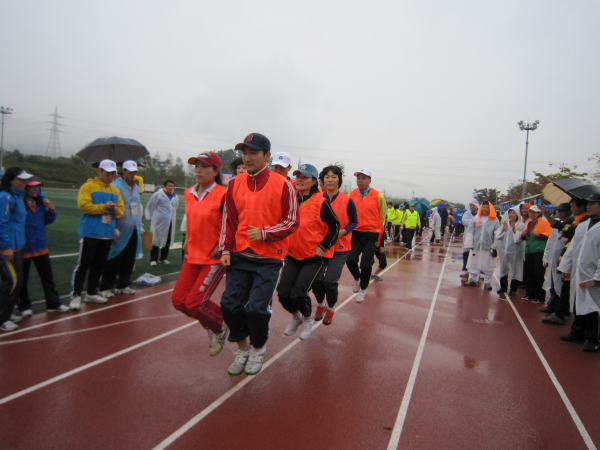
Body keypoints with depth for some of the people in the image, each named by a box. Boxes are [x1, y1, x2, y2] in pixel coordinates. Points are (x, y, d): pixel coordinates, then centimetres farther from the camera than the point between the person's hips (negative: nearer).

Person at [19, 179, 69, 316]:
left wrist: (52, 211, -5)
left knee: (48, 277, 13)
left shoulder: (40, 201, 4)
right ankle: (24, 307, 25)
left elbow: (47, 221, 12)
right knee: (22, 280, 10)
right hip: (23, 248, -6)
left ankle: (54, 304, 23)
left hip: (41, 247, 6)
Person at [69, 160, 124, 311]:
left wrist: (116, 210, -8)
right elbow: (83, 205, -14)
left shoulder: (115, 191, 14)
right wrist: (103, 207, -19)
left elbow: (121, 208, 14)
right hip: (90, 233, -6)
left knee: (99, 265, 12)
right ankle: (76, 295, 4)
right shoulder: (88, 187, -3)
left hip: (107, 234, 6)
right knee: (83, 264, -4)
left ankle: (92, 293, 24)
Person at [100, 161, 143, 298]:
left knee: (129, 260, 12)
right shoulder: (116, 185, -8)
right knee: (114, 259, -3)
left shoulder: (136, 188, 16)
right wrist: (114, 228, -17)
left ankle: (122, 285, 24)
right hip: (121, 230, -7)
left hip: (133, 230, 7)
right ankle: (106, 287, 7)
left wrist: (140, 225, 19)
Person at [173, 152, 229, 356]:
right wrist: (187, 241, 13)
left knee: (194, 304, -8)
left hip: (215, 258, -7)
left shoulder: (222, 196, -16)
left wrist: (220, 247, -18)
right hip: (193, 255, 7)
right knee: (178, 300, 5)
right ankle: (212, 323, 31)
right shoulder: (189, 194, 7)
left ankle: (220, 328, 23)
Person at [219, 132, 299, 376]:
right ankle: (242, 348, 28)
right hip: (240, 256, 4)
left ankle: (258, 349, 24)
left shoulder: (282, 185, -7)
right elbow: (228, 219, 11)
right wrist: (225, 249, 2)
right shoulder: (235, 184, 6)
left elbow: (293, 221, -5)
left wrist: (264, 233, -16)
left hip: (269, 258, -4)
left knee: (256, 307, -8)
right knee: (230, 304, 2)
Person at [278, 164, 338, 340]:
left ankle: (308, 318, 21)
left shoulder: (320, 202, -12)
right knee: (283, 292, -3)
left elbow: (334, 227, -6)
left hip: (315, 257, -5)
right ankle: (296, 316, 31)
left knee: (298, 294, -14)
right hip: (293, 255, 5)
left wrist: (322, 247, -12)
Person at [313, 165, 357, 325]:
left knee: (330, 281, -6)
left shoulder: (347, 201, -8)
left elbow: (354, 221, 1)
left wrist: (341, 231, -16)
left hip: (340, 247, -2)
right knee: (316, 279, -2)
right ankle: (320, 304, 30)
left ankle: (331, 308, 25)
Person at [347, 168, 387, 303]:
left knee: (366, 264, -6)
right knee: (350, 260, -9)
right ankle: (357, 278, 26)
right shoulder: (351, 195, 1)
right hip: (355, 233, 2)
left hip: (371, 235, -2)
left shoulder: (378, 196, -5)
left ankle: (363, 289, 21)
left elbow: (382, 216, 7)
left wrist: (376, 228, 11)